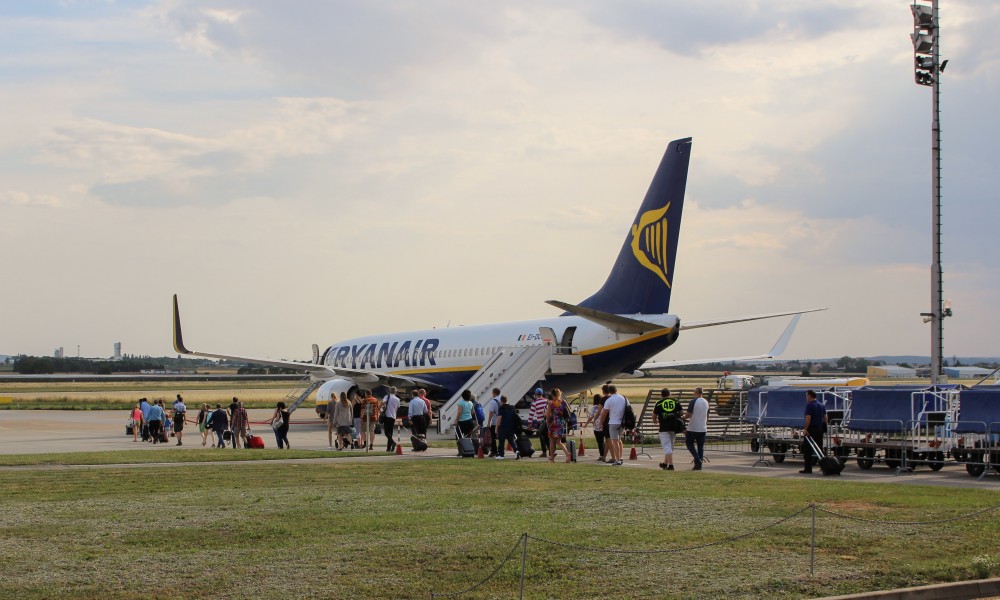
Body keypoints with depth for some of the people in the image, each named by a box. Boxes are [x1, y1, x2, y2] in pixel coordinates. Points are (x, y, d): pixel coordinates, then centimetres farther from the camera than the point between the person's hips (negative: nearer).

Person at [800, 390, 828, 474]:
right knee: (819, 449, 12)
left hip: (811, 429, -7)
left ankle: (808, 468, -3)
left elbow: (808, 418, -20)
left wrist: (805, 429, -20)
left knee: (807, 450, -1)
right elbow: (825, 418, 14)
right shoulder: (821, 406, 12)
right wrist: (823, 427, 19)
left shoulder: (809, 405, -12)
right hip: (819, 429, 7)